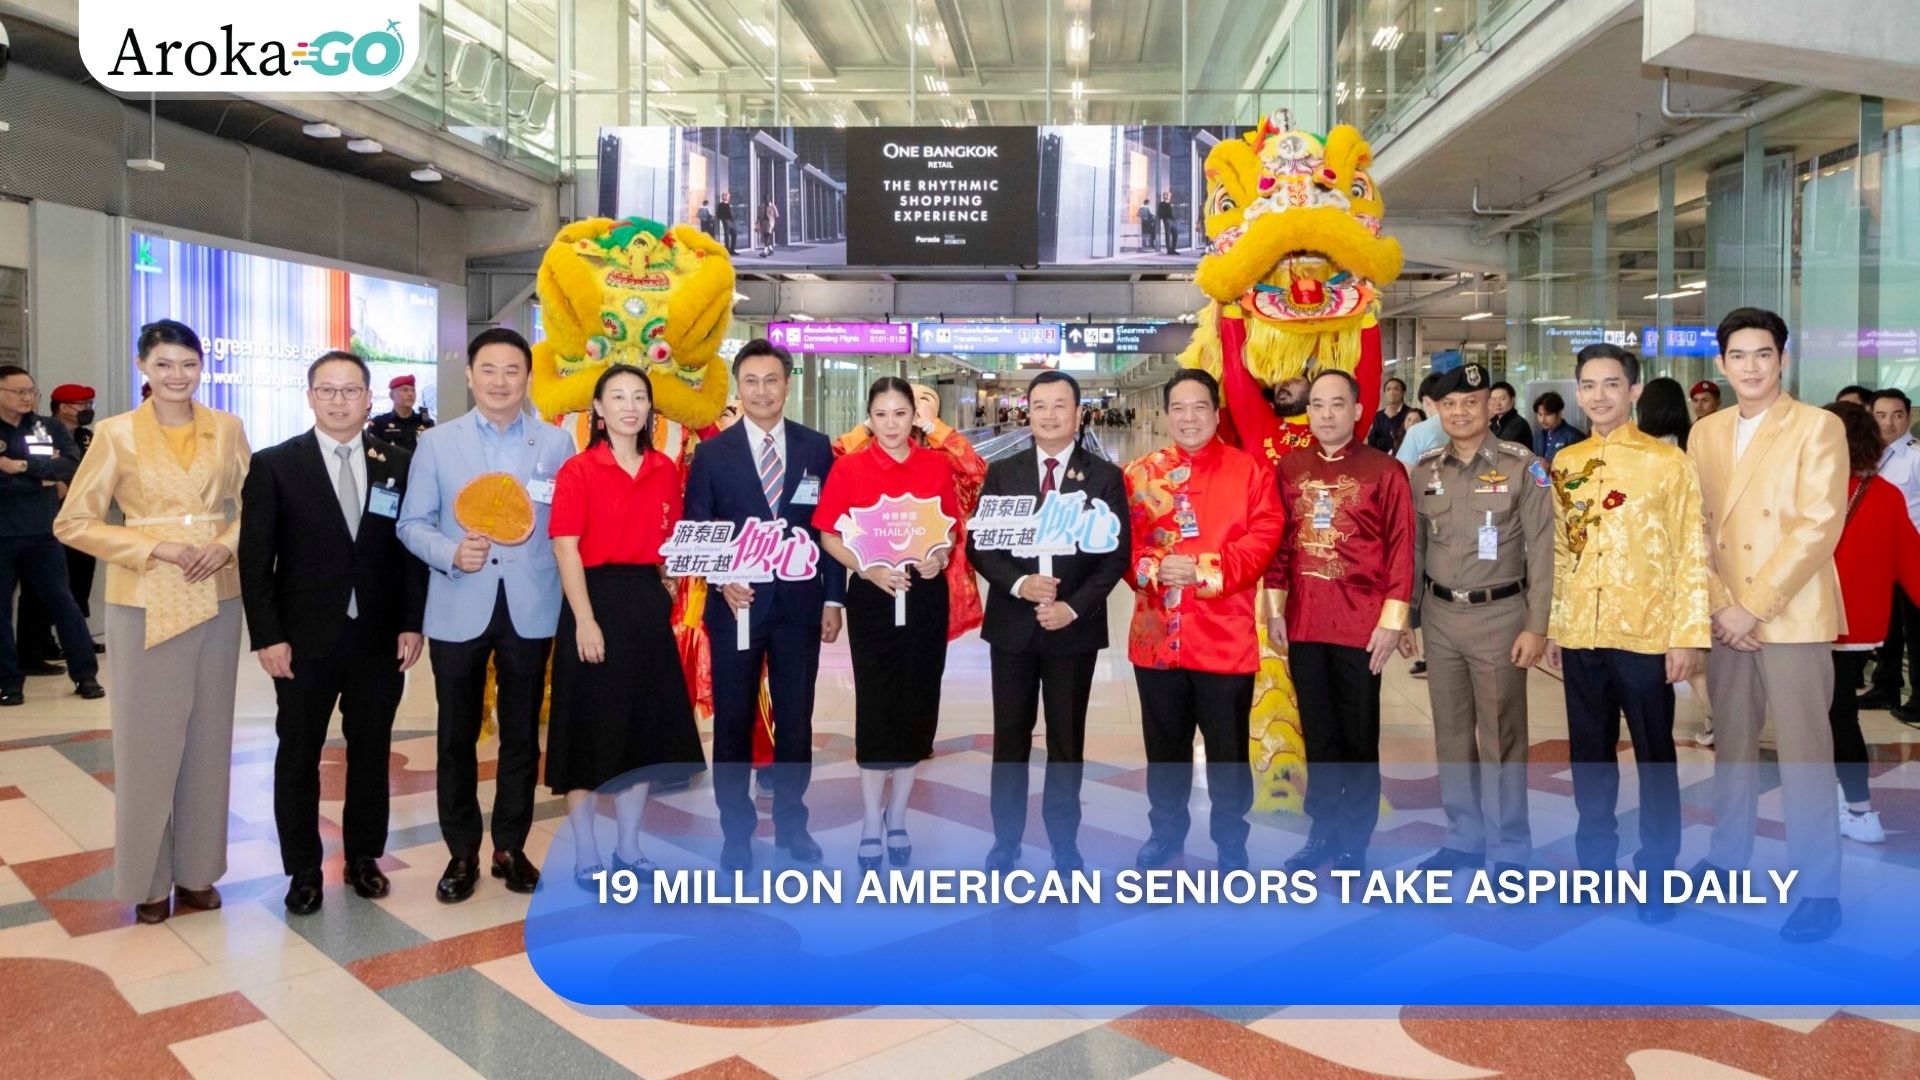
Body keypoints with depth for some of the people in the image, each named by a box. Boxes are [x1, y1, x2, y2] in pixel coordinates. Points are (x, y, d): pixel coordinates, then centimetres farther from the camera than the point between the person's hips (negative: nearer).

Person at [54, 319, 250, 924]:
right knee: (148, 740, 4)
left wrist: (227, 544, -9)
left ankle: (197, 870, 23)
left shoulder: (227, 429, 4)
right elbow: (72, 522, -3)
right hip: (145, 604, -3)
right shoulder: (117, 433, -4)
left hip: (217, 599, 3)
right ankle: (149, 879, 18)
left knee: (208, 737, 9)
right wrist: (156, 547, -15)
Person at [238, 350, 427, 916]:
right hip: (305, 640, -1)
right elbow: (255, 559, -4)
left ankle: (364, 857, 27)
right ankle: (303, 870, 23)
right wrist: (267, 636, -9)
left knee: (371, 751, 12)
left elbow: (411, 549, 4)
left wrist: (412, 623, -2)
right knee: (298, 756, 9)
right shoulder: (273, 465, -2)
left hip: (379, 639, 2)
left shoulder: (399, 465, 3)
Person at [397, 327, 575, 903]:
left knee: (522, 735, 9)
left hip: (531, 609, 0)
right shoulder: (436, 443, 5)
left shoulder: (556, 444, 4)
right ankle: (462, 852, 22)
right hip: (458, 610, 0)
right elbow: (412, 523, 3)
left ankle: (511, 846, 24)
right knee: (457, 737, 8)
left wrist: (567, 593, -9)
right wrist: (451, 553, -16)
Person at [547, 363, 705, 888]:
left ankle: (628, 847, 26)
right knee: (591, 727, 3)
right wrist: (585, 620, -18)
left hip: (648, 603, 5)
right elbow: (565, 548, -12)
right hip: (595, 603, -5)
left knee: (646, 725, 11)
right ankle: (586, 855, 17)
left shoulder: (666, 471, 8)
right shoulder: (578, 470, -7)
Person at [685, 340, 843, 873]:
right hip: (737, 603, -1)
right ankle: (736, 830, 21)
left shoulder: (817, 448, 4)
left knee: (796, 719, 10)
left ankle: (791, 821, 25)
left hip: (801, 603, 1)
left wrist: (833, 599, 0)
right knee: (733, 722, 7)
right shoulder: (712, 453, 2)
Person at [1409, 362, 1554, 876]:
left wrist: (1536, 625, -11)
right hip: (1439, 616, 4)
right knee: (1451, 734, 13)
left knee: (1503, 738, 3)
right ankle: (1463, 837, 27)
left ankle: (1510, 848, 18)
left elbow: (1541, 549, -7)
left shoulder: (1522, 466, -6)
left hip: (1499, 615, -4)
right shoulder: (1424, 469, 6)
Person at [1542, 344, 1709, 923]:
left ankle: (1657, 871, 20)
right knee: (1588, 752, 12)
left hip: (1646, 635, -4)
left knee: (1653, 754, 7)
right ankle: (1594, 859, 25)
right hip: (1580, 636, 4)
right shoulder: (1565, 463, 8)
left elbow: (1692, 553, -6)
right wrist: (1553, 625, 10)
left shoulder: (1670, 461, -4)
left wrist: (1689, 635, -11)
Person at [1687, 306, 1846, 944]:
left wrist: (1757, 605, -16)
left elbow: (1819, 526, -13)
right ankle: (1727, 857, 27)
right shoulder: (1706, 433, 10)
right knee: (1731, 743, 14)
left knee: (1804, 754, 0)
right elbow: (1696, 527, 7)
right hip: (1726, 617, 5)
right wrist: (1720, 605, -5)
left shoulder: (1819, 427, -4)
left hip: (1791, 617, -4)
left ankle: (1819, 890, 10)